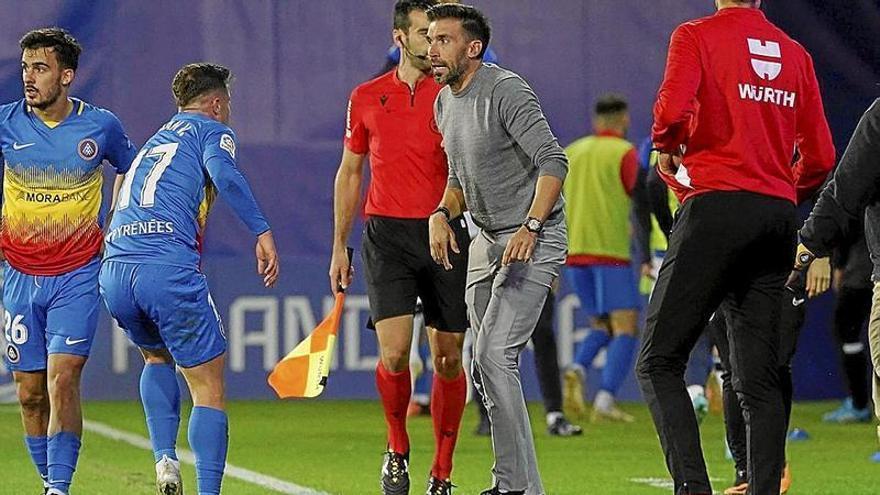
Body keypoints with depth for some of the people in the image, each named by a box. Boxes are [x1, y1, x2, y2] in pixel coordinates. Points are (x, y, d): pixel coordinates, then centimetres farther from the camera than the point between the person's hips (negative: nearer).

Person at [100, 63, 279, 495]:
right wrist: (262, 233, -15)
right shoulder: (211, 131, 12)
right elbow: (224, 175, -10)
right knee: (209, 389, 3)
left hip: (113, 269, 6)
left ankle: (165, 457, 12)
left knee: (156, 357, 32)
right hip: (168, 267, -6)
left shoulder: (154, 142, 33)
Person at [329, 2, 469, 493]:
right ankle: (398, 450, 10)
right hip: (387, 232, 0)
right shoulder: (367, 98, 9)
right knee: (395, 351, -14)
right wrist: (340, 246, 14)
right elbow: (350, 174, 16)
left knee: (449, 357, 2)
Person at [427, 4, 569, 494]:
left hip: (534, 239, -9)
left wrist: (530, 228, -30)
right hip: (487, 241, 9)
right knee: (486, 366, 8)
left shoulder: (506, 91, -17)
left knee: (494, 355, -20)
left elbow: (553, 161, -22)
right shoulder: (445, 103, 11)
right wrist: (443, 213, 5)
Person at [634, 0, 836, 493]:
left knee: (659, 362, -3)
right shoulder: (795, 53, 14)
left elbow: (673, 109, -18)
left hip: (716, 207, -5)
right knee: (761, 379, 8)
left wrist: (669, 150, 2)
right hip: (779, 218, 6)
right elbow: (820, 157, 13)